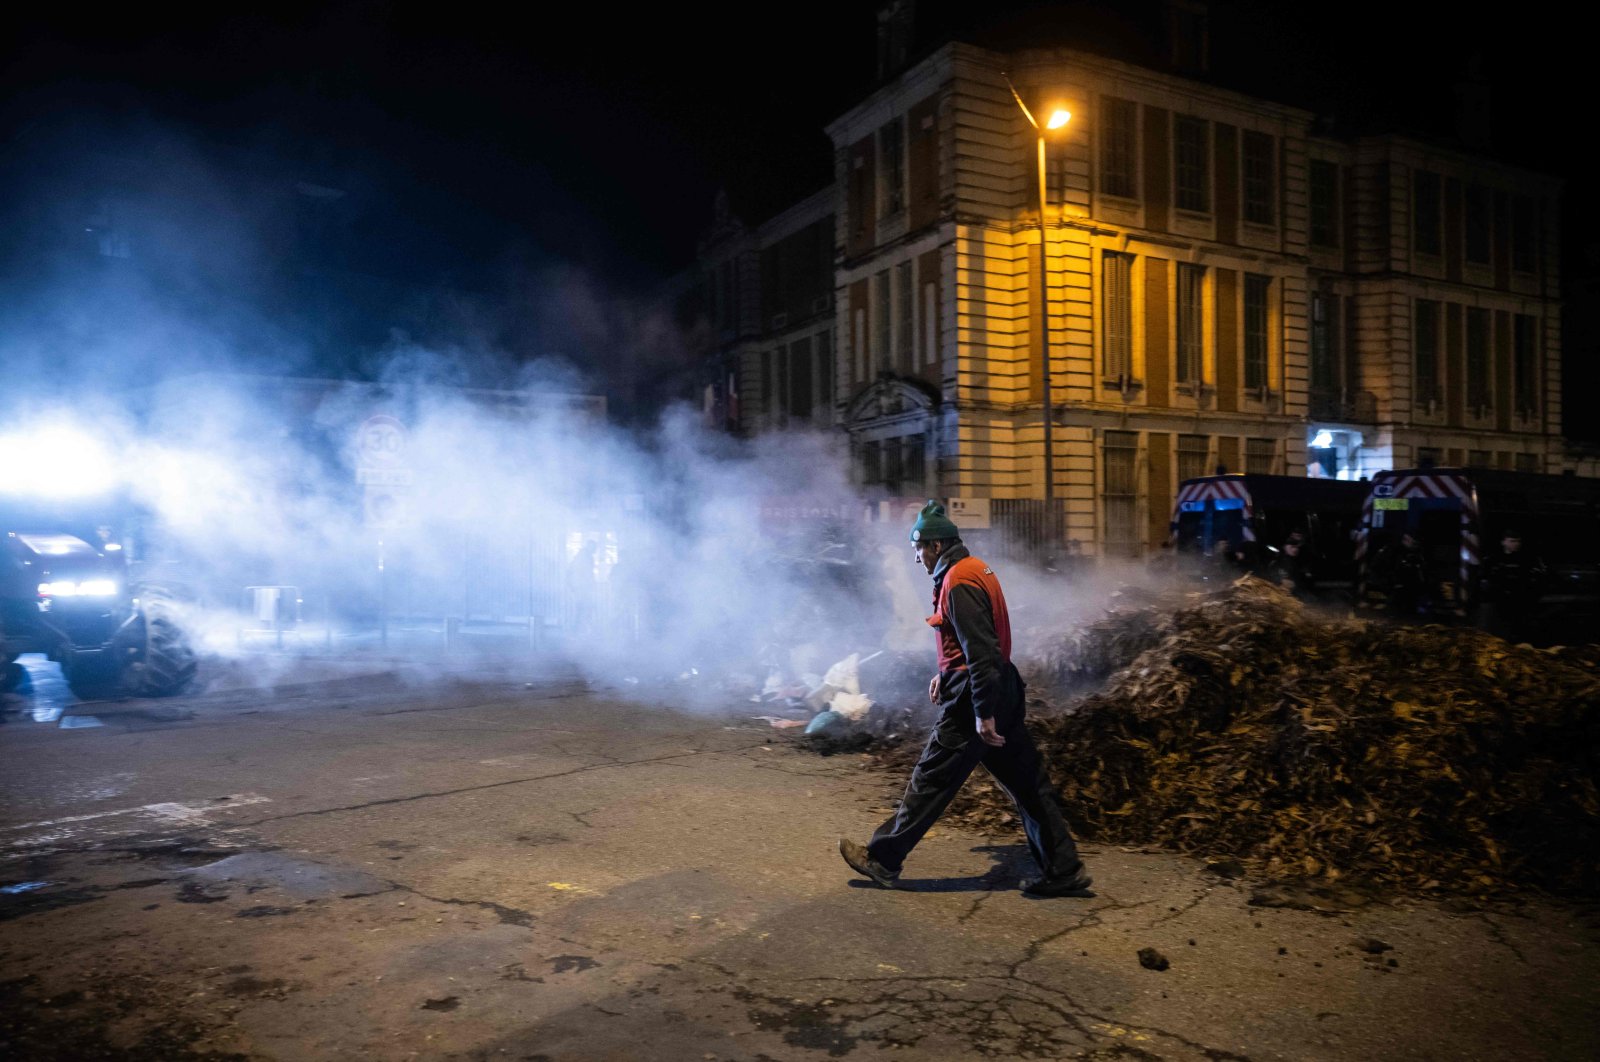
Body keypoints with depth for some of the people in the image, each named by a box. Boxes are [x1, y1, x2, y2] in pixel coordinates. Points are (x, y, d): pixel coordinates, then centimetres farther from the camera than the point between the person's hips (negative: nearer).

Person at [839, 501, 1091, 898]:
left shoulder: (959, 583, -18)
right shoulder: (974, 569, 14)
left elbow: (981, 651, -23)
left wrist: (983, 714, -23)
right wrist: (945, 673, 26)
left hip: (973, 700, -10)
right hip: (1003, 693, 10)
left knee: (930, 780, 1)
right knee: (1027, 784, 12)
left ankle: (883, 859, 13)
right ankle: (1063, 872, 17)